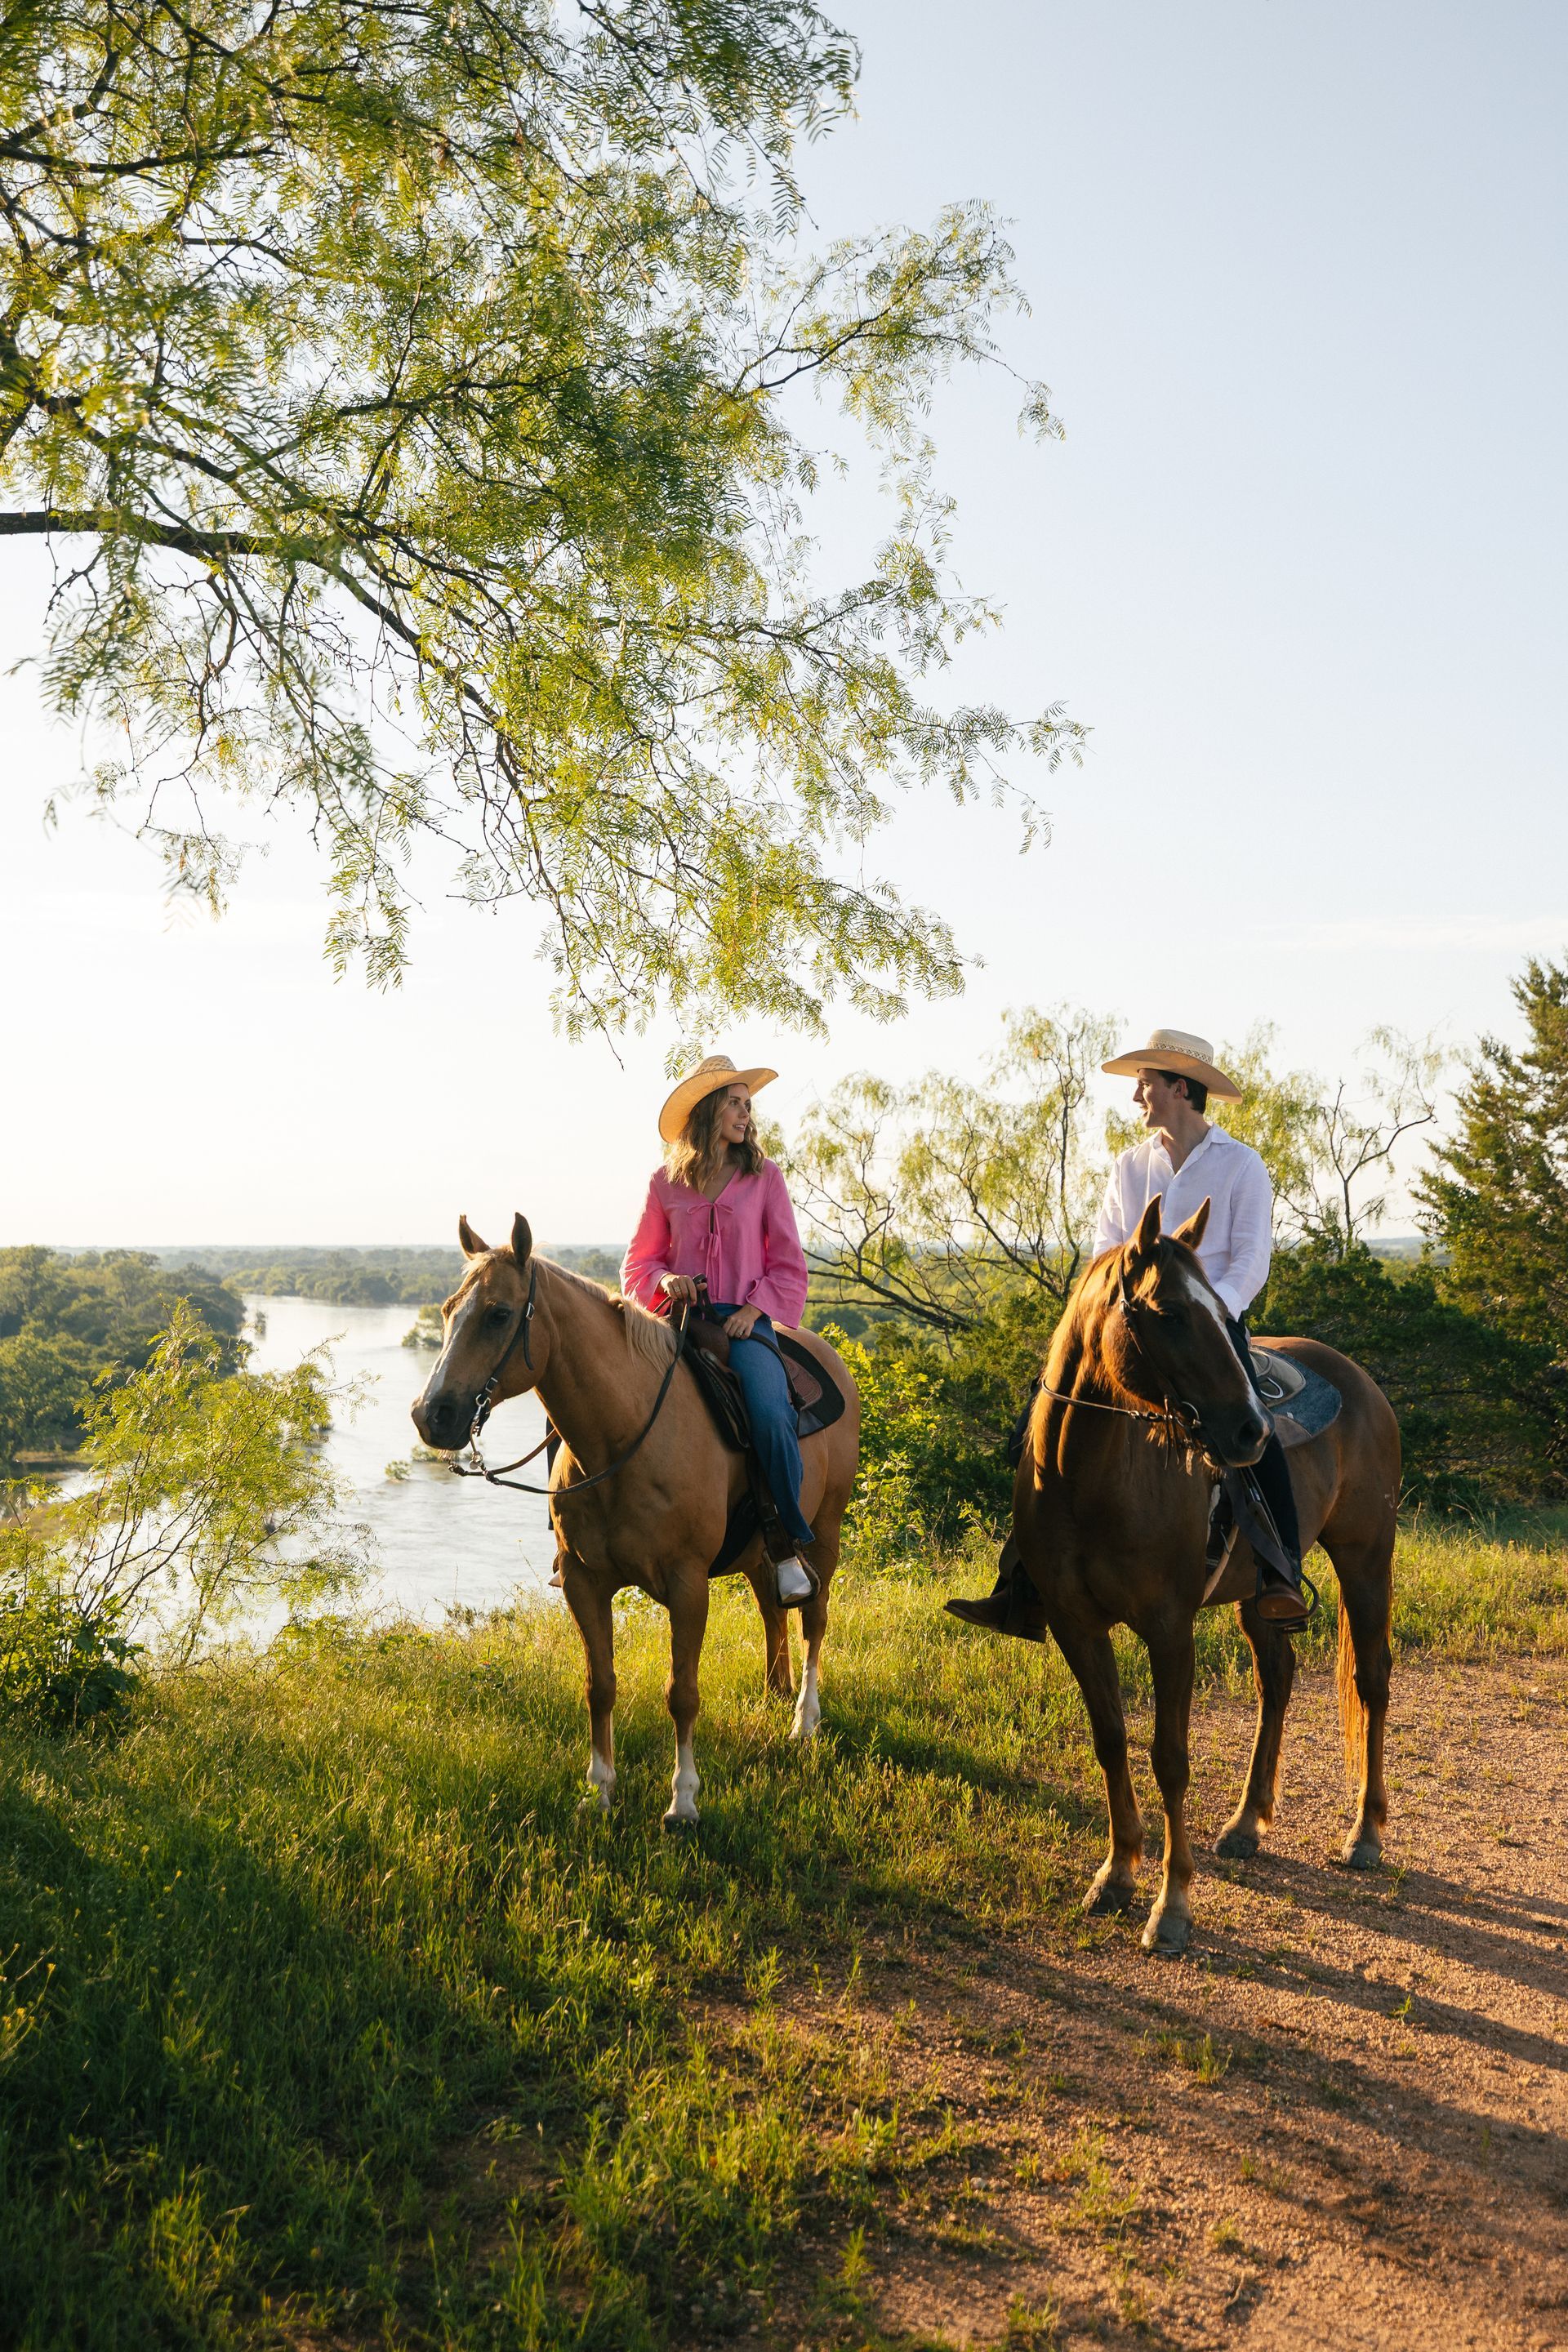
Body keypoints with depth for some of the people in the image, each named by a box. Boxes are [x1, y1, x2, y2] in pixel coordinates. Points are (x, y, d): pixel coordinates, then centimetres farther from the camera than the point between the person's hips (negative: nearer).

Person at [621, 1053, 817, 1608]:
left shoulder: (764, 1177, 8)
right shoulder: (666, 1181, 10)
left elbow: (788, 1265, 7)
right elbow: (638, 1260, 15)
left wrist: (755, 1308, -9)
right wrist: (664, 1280, -7)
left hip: (744, 1320, -1)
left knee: (770, 1414, -30)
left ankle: (790, 1545, -14)